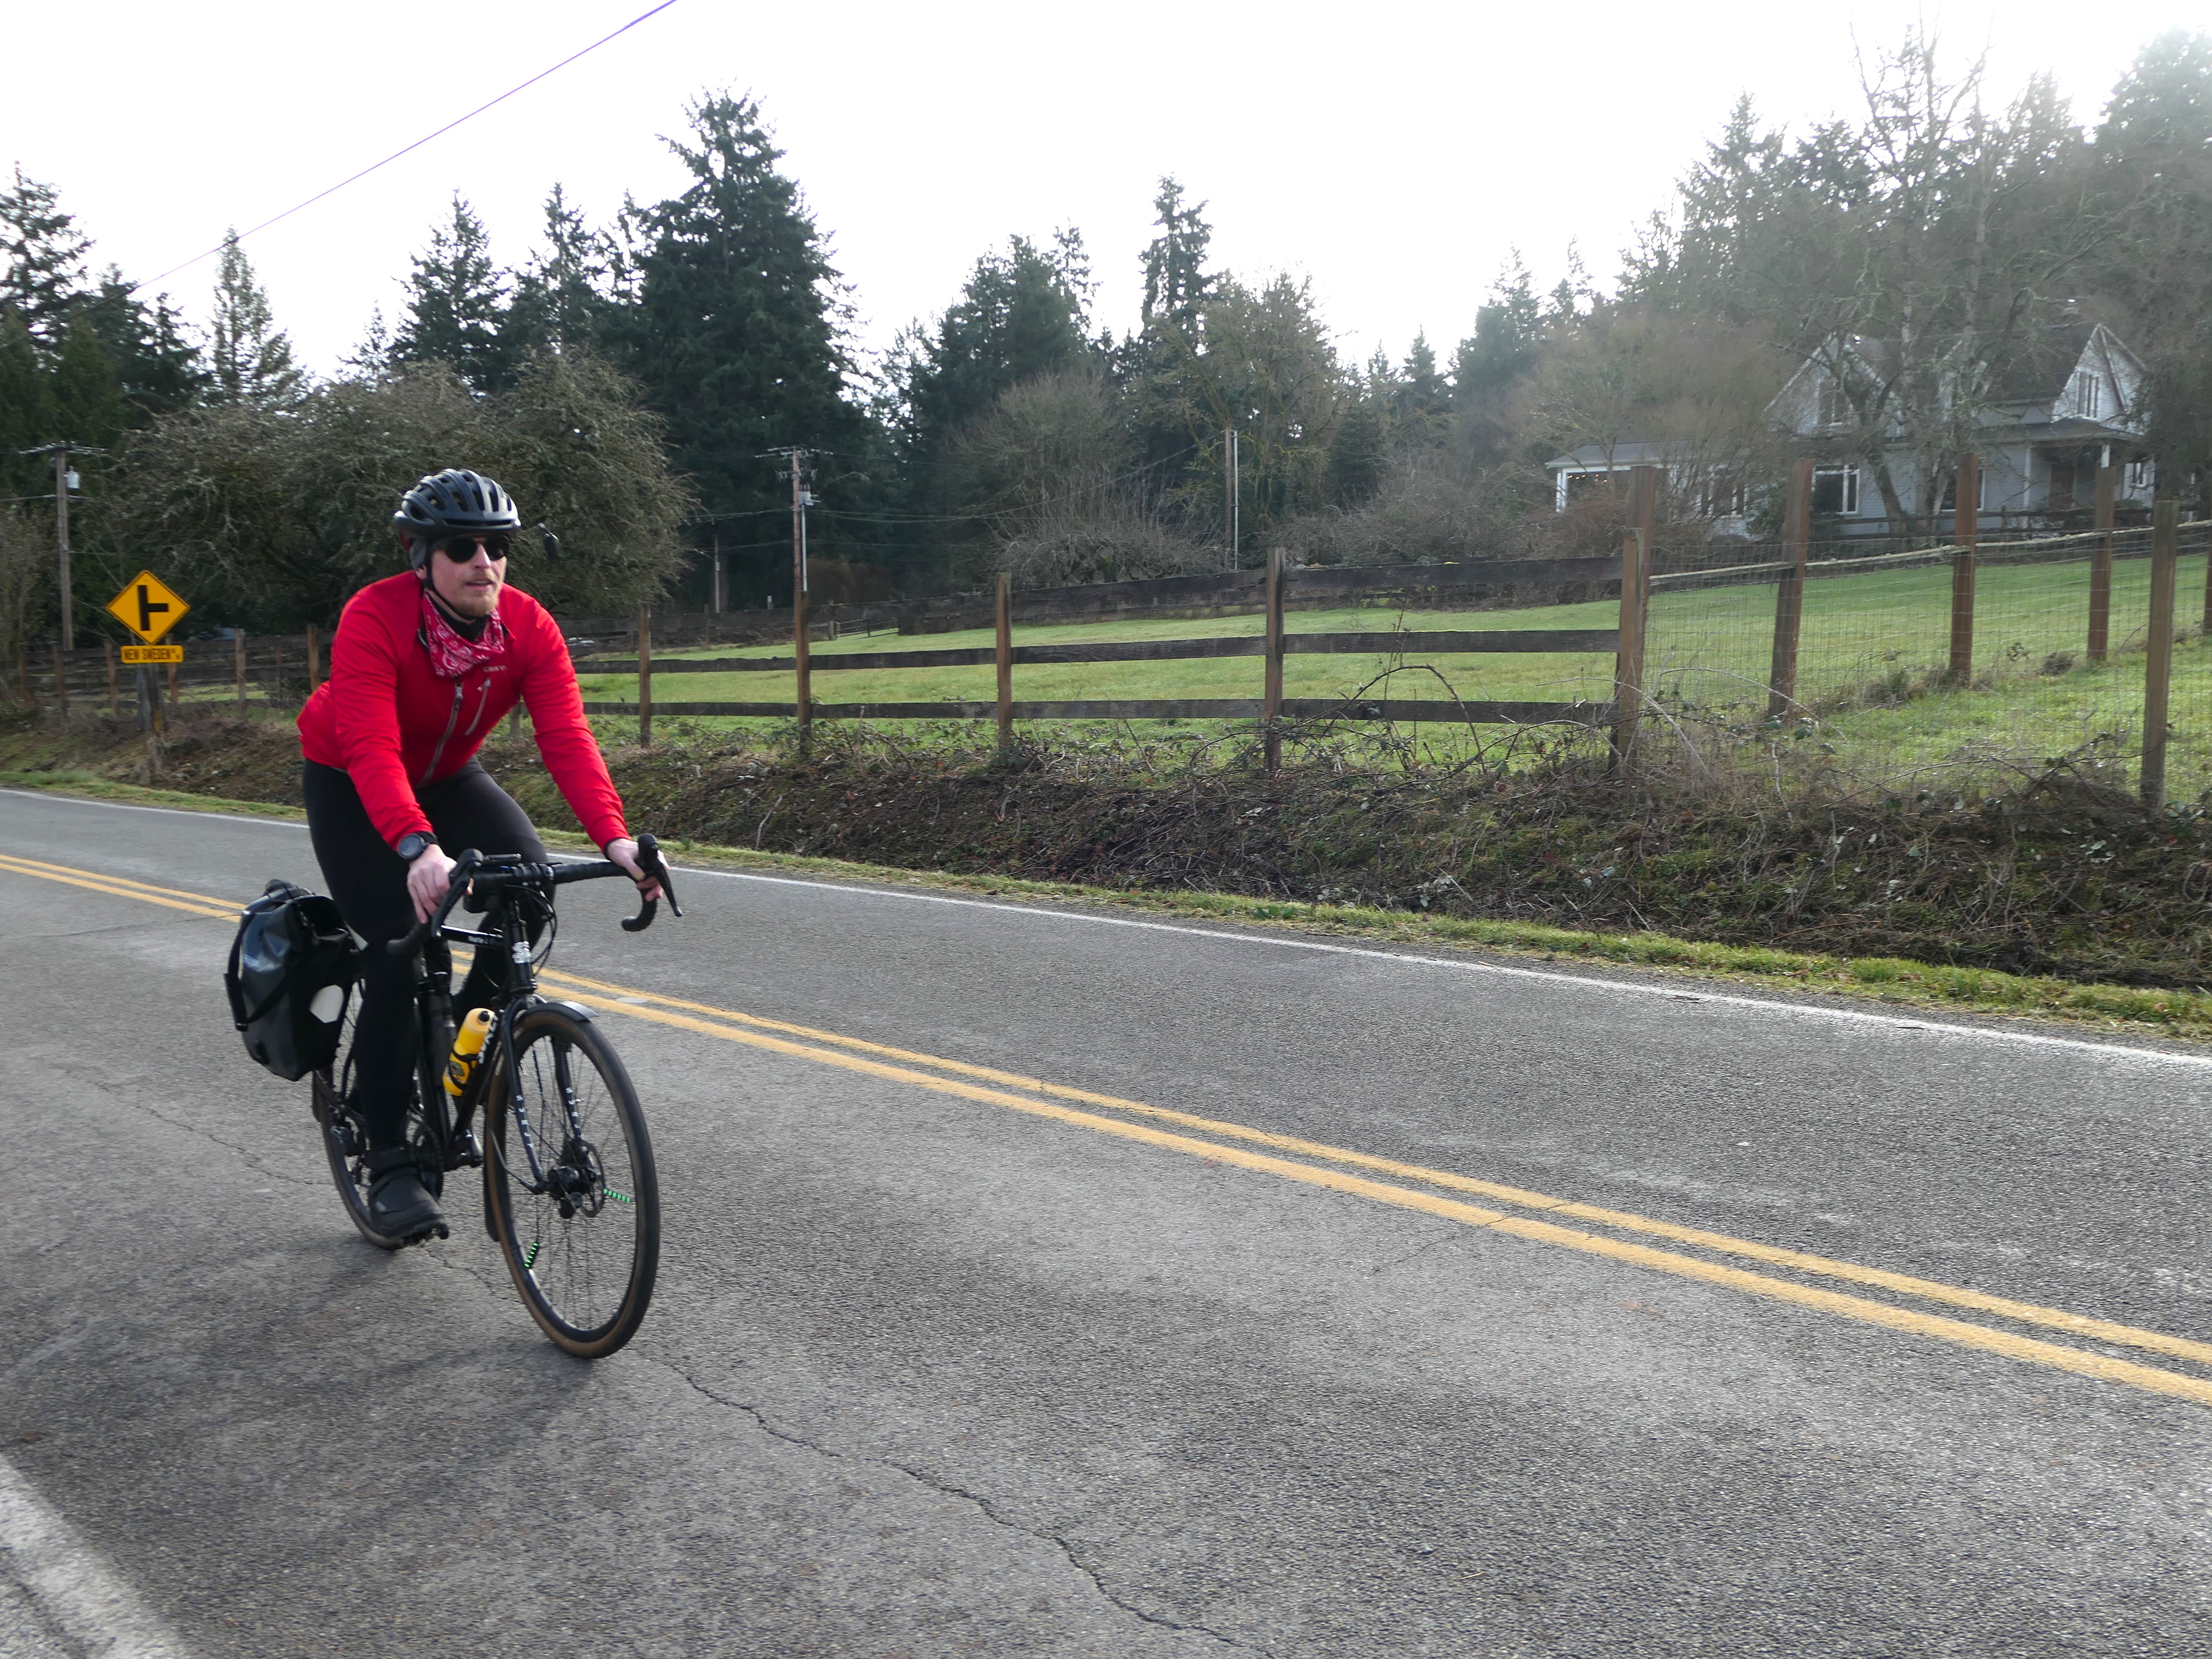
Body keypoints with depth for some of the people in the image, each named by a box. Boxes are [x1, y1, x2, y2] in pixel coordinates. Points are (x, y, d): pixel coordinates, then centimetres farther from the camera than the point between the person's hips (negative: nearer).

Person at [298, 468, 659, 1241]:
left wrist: (615, 838, -44)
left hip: (448, 776, 4)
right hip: (349, 785, -4)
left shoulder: (528, 626, -20)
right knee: (396, 954, -15)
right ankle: (389, 1163, -2)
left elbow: (567, 738, -29)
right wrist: (418, 849, -59)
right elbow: (372, 750, -42)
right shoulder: (373, 619, -31)